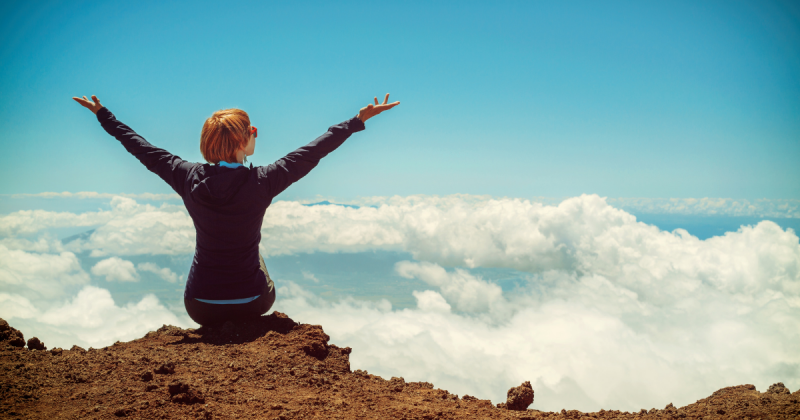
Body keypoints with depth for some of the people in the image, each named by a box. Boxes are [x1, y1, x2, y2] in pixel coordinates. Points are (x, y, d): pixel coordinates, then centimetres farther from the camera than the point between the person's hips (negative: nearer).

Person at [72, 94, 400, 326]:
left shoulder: (189, 178, -12)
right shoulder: (261, 182, -19)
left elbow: (143, 149, 2)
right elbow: (314, 151, -12)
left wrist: (102, 114, 17)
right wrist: (359, 120, -2)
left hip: (200, 307, 2)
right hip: (250, 304, -2)